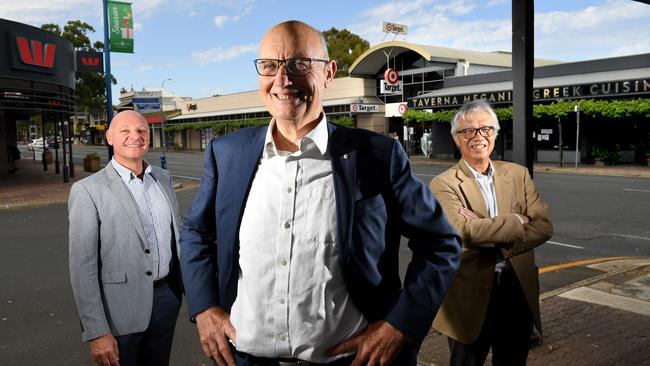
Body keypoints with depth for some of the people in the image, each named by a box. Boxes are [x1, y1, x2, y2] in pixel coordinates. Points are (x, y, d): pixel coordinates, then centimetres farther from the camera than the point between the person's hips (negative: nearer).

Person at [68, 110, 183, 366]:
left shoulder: (163, 178, 5)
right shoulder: (88, 190, -12)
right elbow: (82, 267, -13)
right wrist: (96, 332, -15)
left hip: (166, 300, 5)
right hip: (121, 312, -5)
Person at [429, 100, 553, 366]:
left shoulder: (518, 174, 5)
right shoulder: (444, 184, -9)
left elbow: (544, 227, -5)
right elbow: (463, 231, -24)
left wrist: (486, 232, -19)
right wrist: (518, 221, -13)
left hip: (518, 290, 4)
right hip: (470, 294, -4)